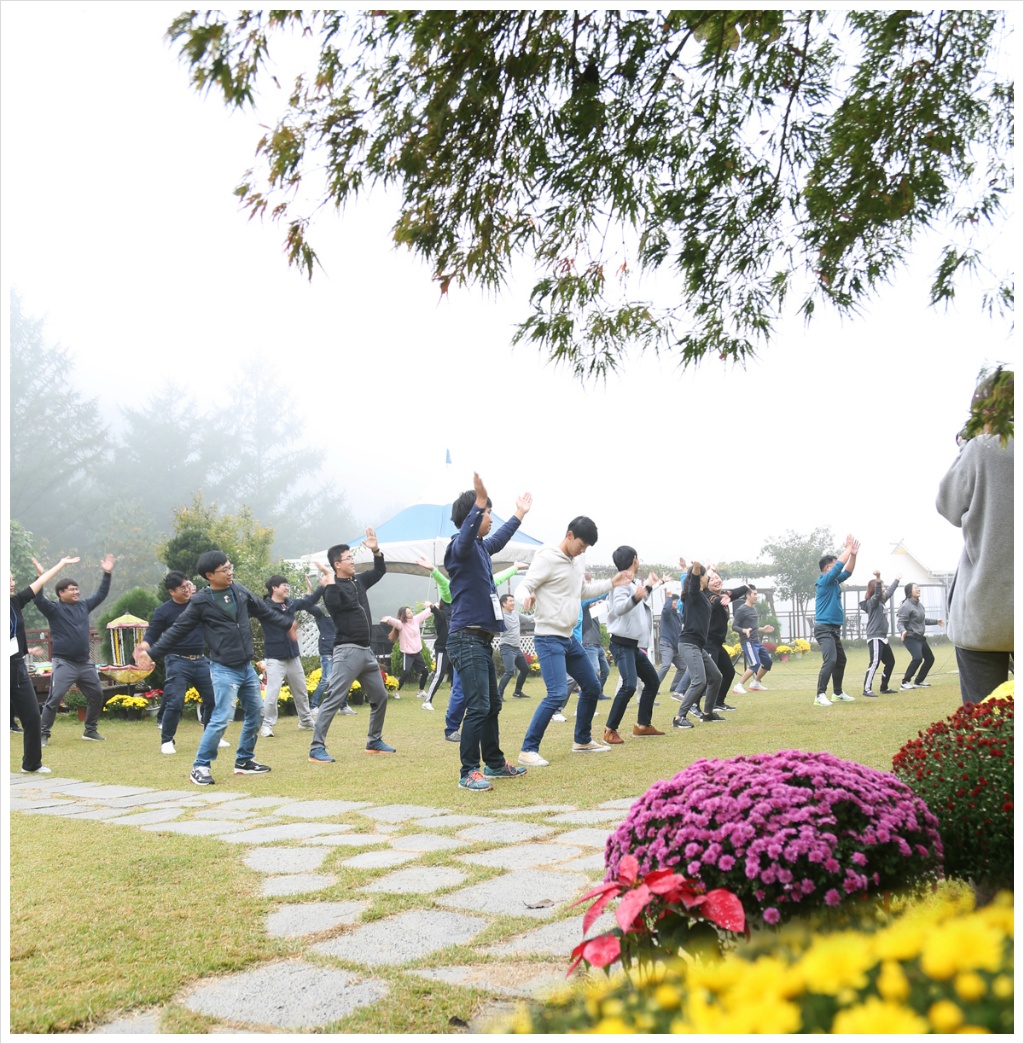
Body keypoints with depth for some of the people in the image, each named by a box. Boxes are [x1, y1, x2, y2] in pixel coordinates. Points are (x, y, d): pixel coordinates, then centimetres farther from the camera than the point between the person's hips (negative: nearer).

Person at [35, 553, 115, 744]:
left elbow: (101, 594, 19)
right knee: (54, 699, -12)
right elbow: (38, 600, -21)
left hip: (85, 663, 6)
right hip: (64, 663, -6)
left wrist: (107, 574, 13)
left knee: (96, 696, 11)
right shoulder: (54, 609, -5)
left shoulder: (83, 606, 11)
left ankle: (90, 730, 25)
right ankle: (43, 734, -3)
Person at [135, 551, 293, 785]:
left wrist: (290, 623, 22)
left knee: (256, 713, 12)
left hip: (246, 668, 7)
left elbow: (265, 612, 18)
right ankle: (200, 767, 1)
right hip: (224, 670, -7)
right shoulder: (201, 602, -10)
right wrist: (152, 652, -10)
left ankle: (244, 761, 27)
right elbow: (177, 631, -6)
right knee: (222, 718, -12)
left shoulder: (240, 592, 5)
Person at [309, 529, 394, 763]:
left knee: (380, 697, 14)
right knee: (333, 700, -12)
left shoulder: (359, 581, 14)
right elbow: (332, 604, -28)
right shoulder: (333, 587, -8)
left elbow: (380, 570, 24)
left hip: (367, 651, 8)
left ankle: (374, 741, 27)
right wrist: (330, 584, -22)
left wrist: (376, 551, 10)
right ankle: (317, 747, -11)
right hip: (347, 651, -8)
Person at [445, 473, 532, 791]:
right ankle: (468, 772, -6)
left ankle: (494, 763, 29)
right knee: (478, 707, -12)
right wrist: (479, 503, -51)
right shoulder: (460, 547, -11)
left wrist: (519, 514, 49)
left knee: (492, 705, 17)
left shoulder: (481, 547, 16)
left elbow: (499, 539, 38)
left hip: (483, 639, 10)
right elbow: (466, 533, -36)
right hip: (467, 638, -10)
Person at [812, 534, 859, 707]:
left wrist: (853, 554, 5)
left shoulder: (834, 581, 13)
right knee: (830, 661, -21)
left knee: (841, 660, 17)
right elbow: (840, 565, -16)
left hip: (834, 629, 10)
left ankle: (838, 693, 27)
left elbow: (847, 571, 19)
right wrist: (848, 549, -6)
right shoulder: (824, 581, -12)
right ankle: (820, 695, -22)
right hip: (824, 629, -10)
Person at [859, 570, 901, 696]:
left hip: (883, 637, 10)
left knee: (890, 662, 16)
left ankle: (884, 688, 26)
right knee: (874, 663, -19)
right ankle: (867, 689, -23)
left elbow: (890, 592, 35)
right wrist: (878, 578, -49)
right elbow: (877, 593, -32)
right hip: (875, 637, -10)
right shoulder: (872, 601, -10)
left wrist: (897, 580, 49)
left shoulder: (881, 600, 16)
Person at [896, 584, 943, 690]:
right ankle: (905, 682, -19)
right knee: (917, 658, -26)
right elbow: (900, 622, -21)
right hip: (910, 638, -10)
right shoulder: (906, 606, -17)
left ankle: (918, 681, 27)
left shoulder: (919, 604, 10)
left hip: (920, 637, 10)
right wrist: (903, 631, -41)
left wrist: (935, 621, 34)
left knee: (930, 658, 15)